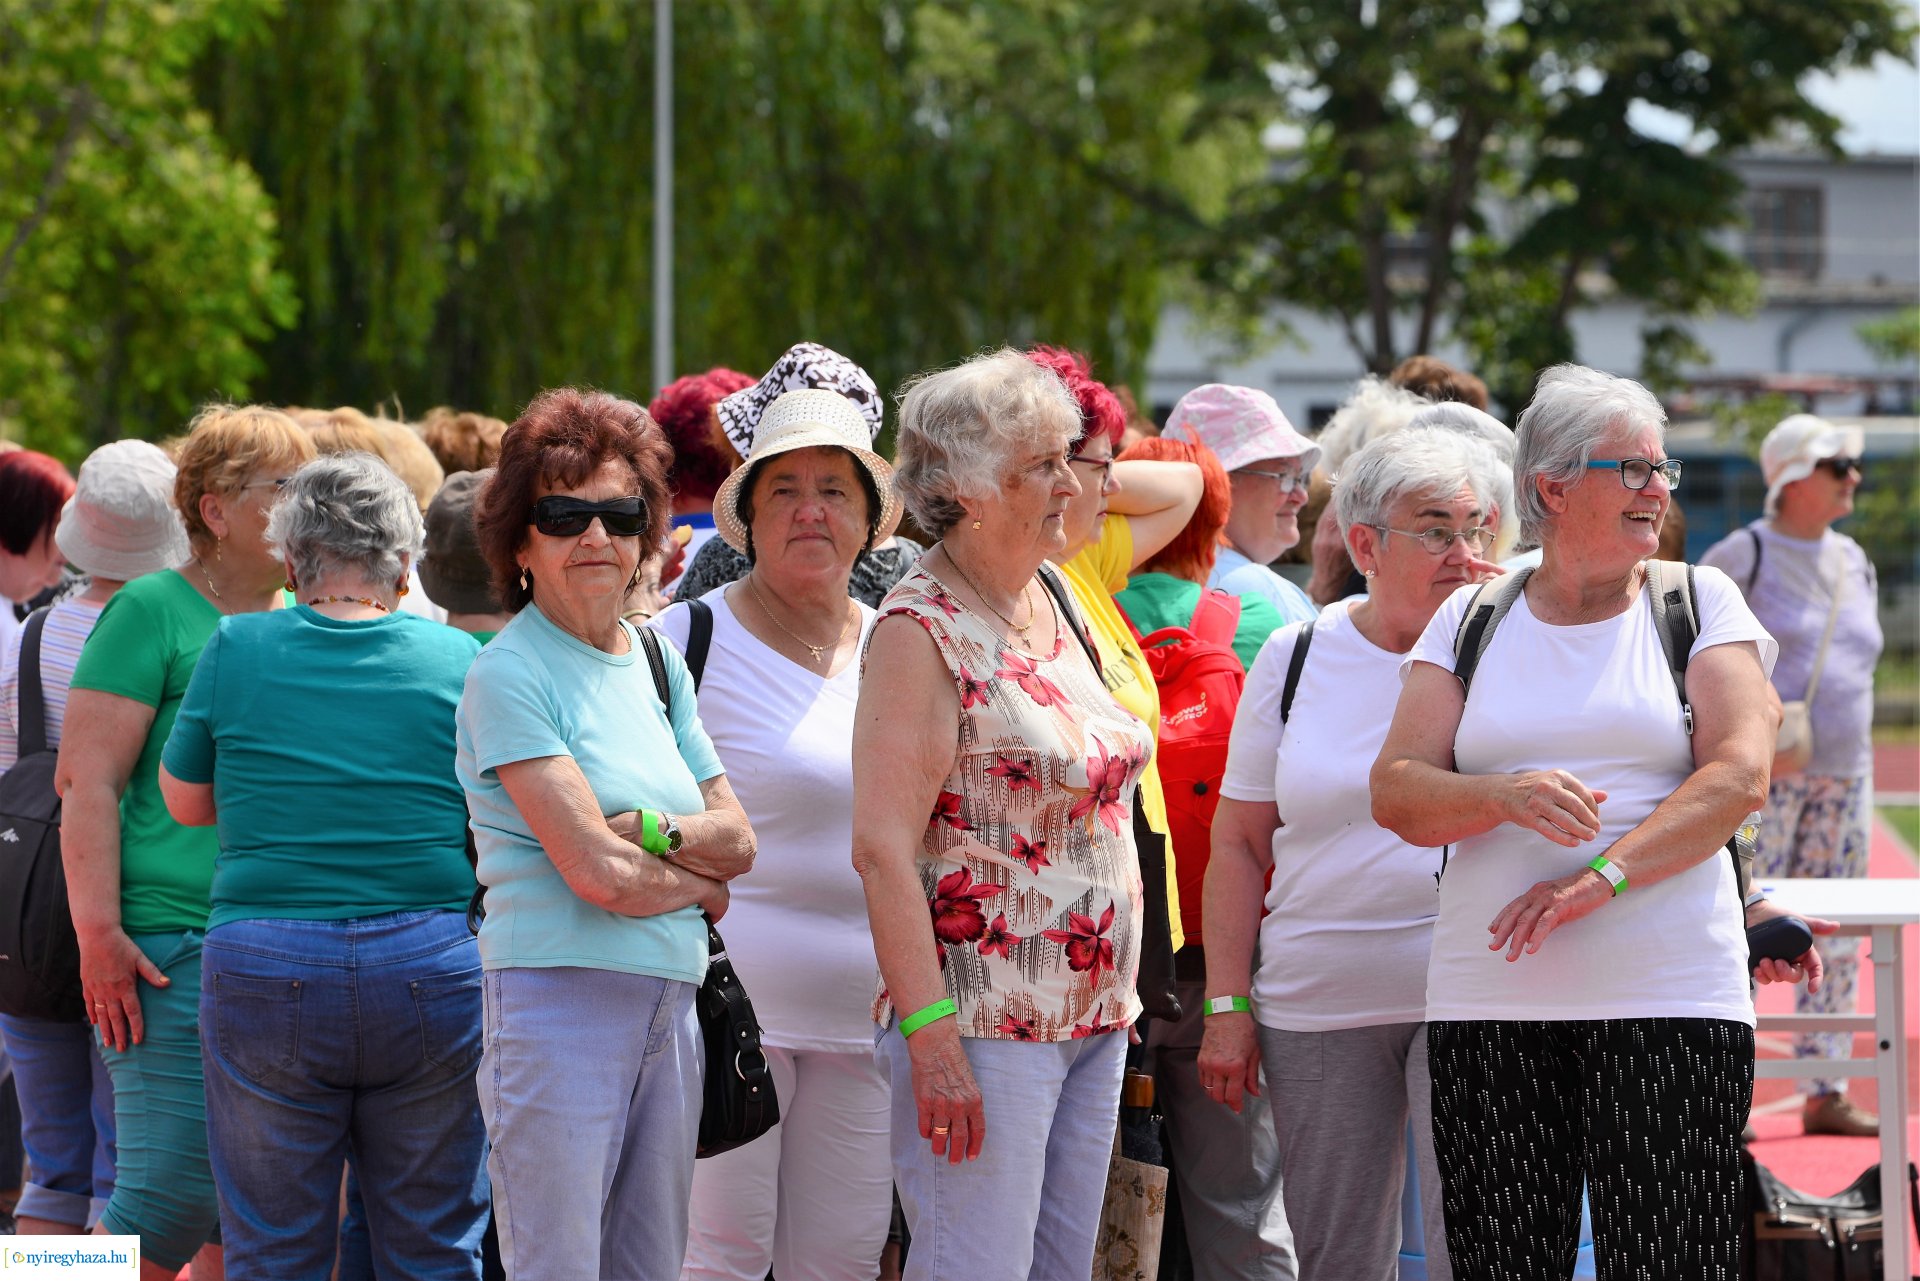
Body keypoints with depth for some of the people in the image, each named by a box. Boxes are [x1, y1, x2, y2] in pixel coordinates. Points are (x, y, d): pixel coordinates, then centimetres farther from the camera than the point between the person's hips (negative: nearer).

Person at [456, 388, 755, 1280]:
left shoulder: (658, 664, 15)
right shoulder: (509, 675, -7)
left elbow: (738, 838, 11)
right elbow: (597, 873, -14)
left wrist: (649, 829, -8)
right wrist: (700, 881, 3)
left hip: (669, 1005, 7)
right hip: (560, 1000, -7)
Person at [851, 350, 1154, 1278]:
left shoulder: (1050, 601, 13)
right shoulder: (921, 629, -11)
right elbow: (883, 850, -17)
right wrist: (931, 1037, -23)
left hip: (1090, 1017, 8)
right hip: (982, 1019, -8)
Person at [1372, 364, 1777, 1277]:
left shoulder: (1700, 604, 8)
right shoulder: (1470, 619, 12)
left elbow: (1741, 775, -4)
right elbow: (1396, 793, 4)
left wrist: (1603, 876, -15)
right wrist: (1507, 797, -17)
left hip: (1667, 997, -2)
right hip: (1488, 998, 2)